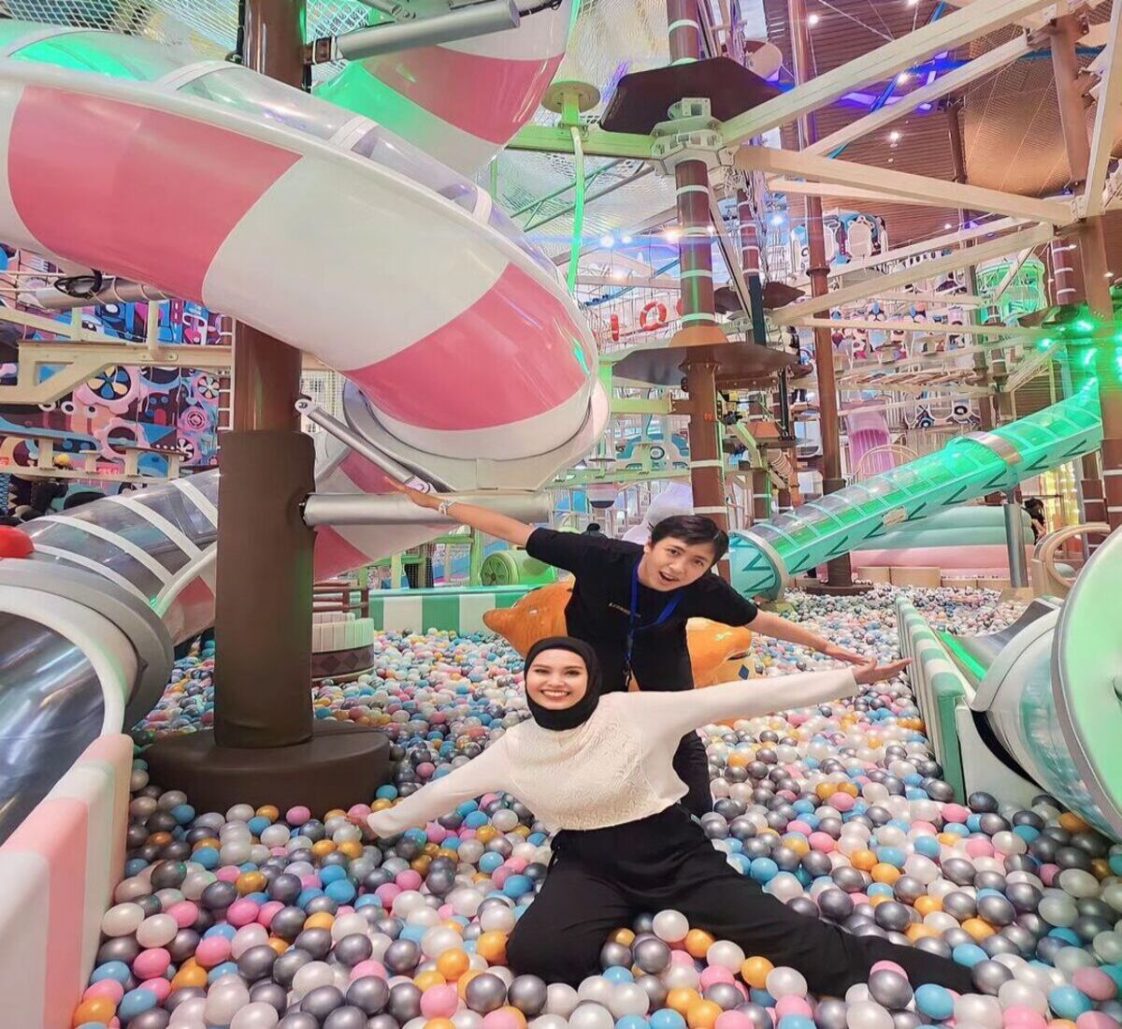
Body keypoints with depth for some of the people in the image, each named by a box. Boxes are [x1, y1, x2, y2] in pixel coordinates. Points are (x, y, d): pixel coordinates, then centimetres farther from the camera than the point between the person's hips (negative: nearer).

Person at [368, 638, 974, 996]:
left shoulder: (638, 712, -17)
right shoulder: (514, 748, -5)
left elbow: (741, 698, -19)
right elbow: (445, 789, 11)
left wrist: (850, 678, -20)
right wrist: (382, 824, 23)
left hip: (673, 852, -2)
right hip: (587, 865, 3)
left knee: (788, 935, -12)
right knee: (533, 954, -28)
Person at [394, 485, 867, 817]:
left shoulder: (705, 591, -36)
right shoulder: (601, 555, -44)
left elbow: (759, 619, -16)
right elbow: (516, 532, -39)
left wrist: (822, 644, -5)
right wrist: (438, 504, -38)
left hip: (659, 646, 1)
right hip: (597, 642, -1)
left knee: (680, 731, 8)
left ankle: (698, 815, 32)